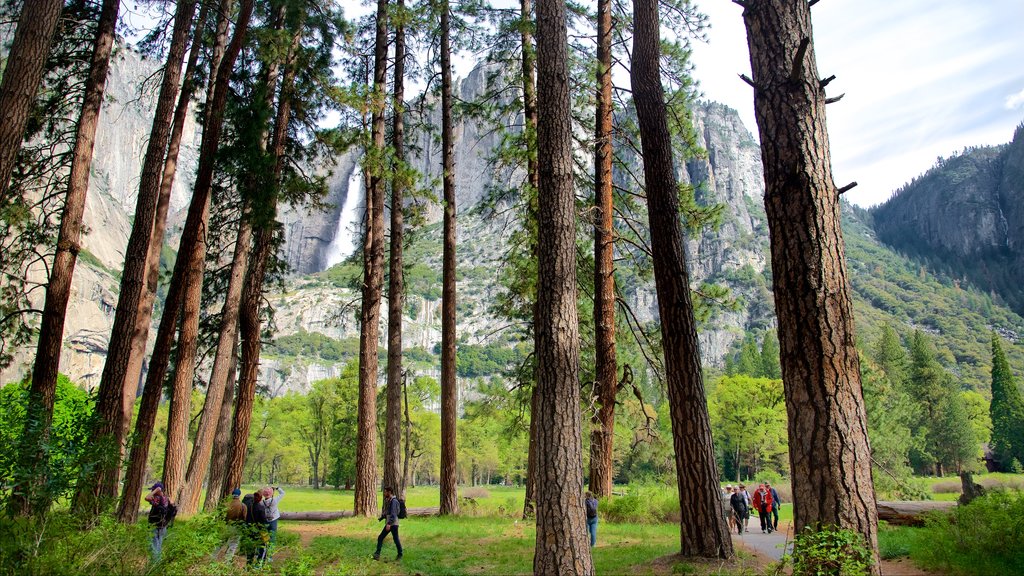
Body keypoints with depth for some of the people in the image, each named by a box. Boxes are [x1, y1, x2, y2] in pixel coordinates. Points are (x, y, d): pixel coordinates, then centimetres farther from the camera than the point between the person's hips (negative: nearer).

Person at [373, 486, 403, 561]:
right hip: (388, 523, 9)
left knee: (396, 539, 0)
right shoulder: (387, 500, 13)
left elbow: (393, 513, -23)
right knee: (380, 538, 4)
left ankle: (400, 555, 14)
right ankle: (377, 555, 5)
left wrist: (389, 523, -27)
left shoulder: (394, 501, -15)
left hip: (393, 524, -9)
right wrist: (381, 518, 9)